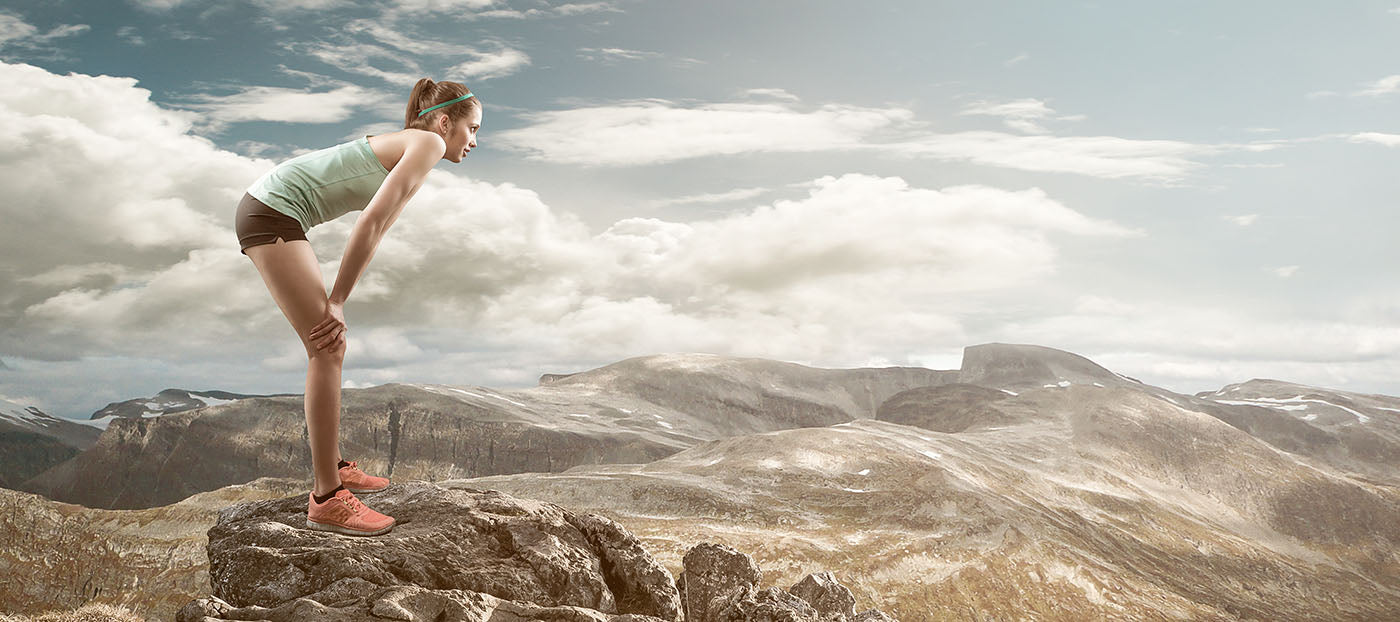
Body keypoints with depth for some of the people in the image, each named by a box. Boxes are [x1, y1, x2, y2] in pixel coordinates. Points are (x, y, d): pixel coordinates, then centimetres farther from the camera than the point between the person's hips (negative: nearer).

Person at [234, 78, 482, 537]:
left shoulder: (405, 148, 19)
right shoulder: (428, 143, -11)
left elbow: (373, 229, 15)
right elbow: (371, 223, -19)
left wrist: (335, 303, 8)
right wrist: (336, 302, -14)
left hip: (268, 210, 10)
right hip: (273, 213, -10)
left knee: (331, 346, 13)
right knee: (327, 351, -11)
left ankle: (332, 467, 24)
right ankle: (326, 500, -6)